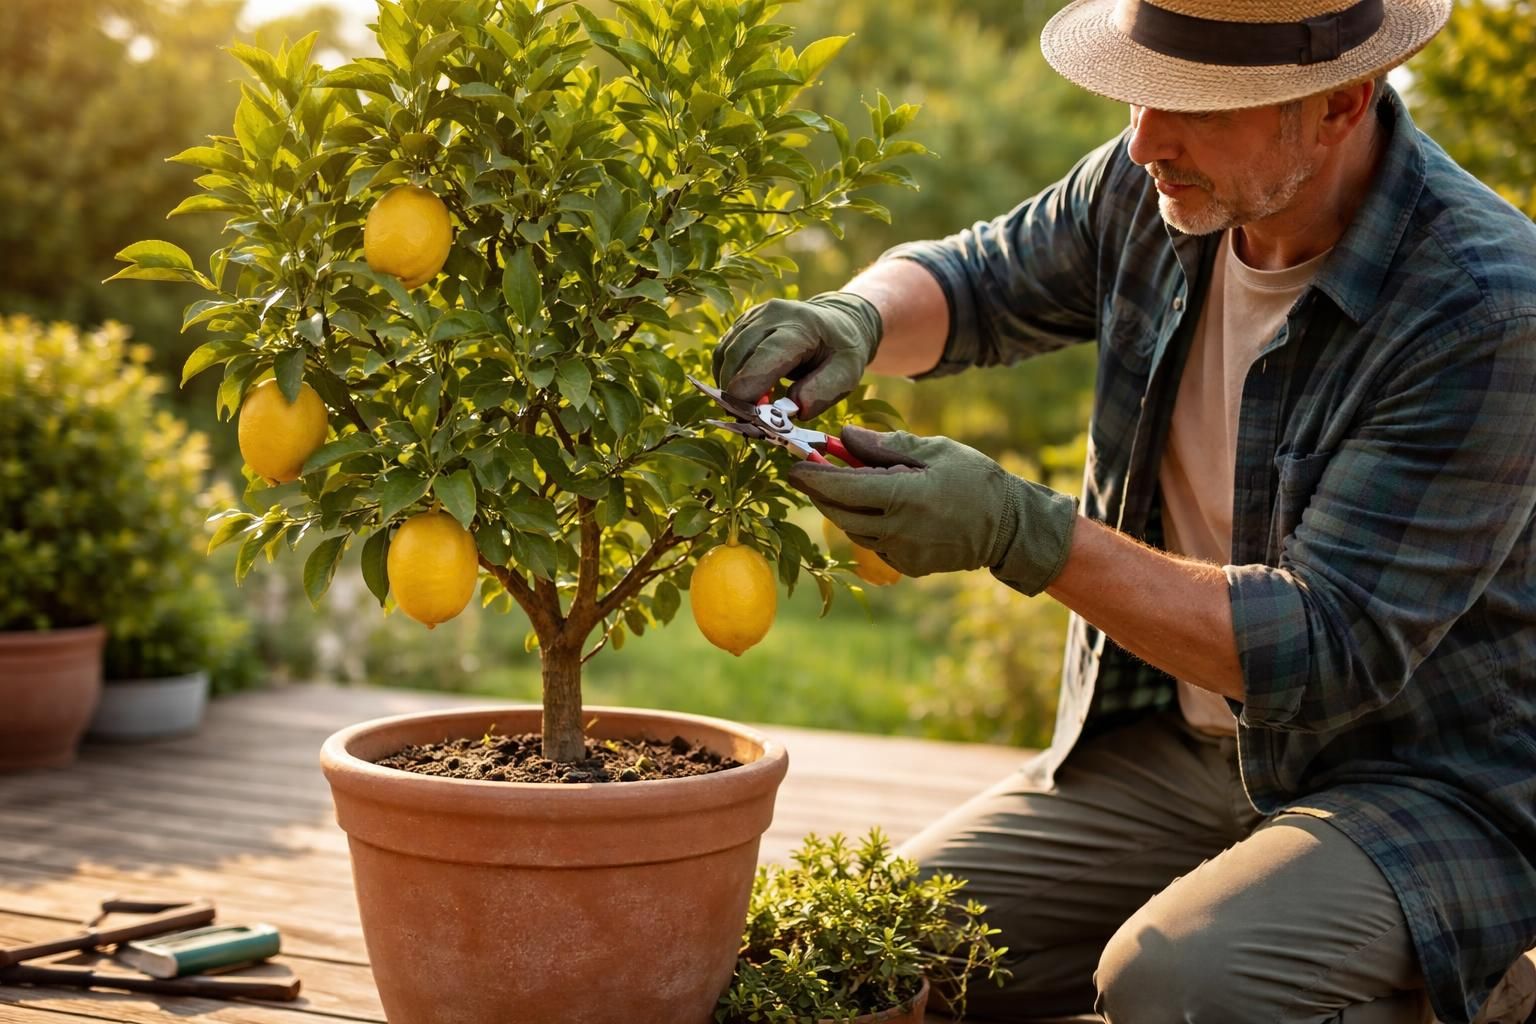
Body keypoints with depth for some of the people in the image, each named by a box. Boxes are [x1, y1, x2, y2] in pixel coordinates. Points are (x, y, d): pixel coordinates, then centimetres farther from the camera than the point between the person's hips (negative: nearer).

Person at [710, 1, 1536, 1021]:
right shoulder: (1157, 189, -4)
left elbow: (1328, 647, -27)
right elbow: (971, 283, 14)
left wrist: (1019, 530, -33)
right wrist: (852, 318, -11)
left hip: (1430, 788, -5)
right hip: (1170, 738, 5)